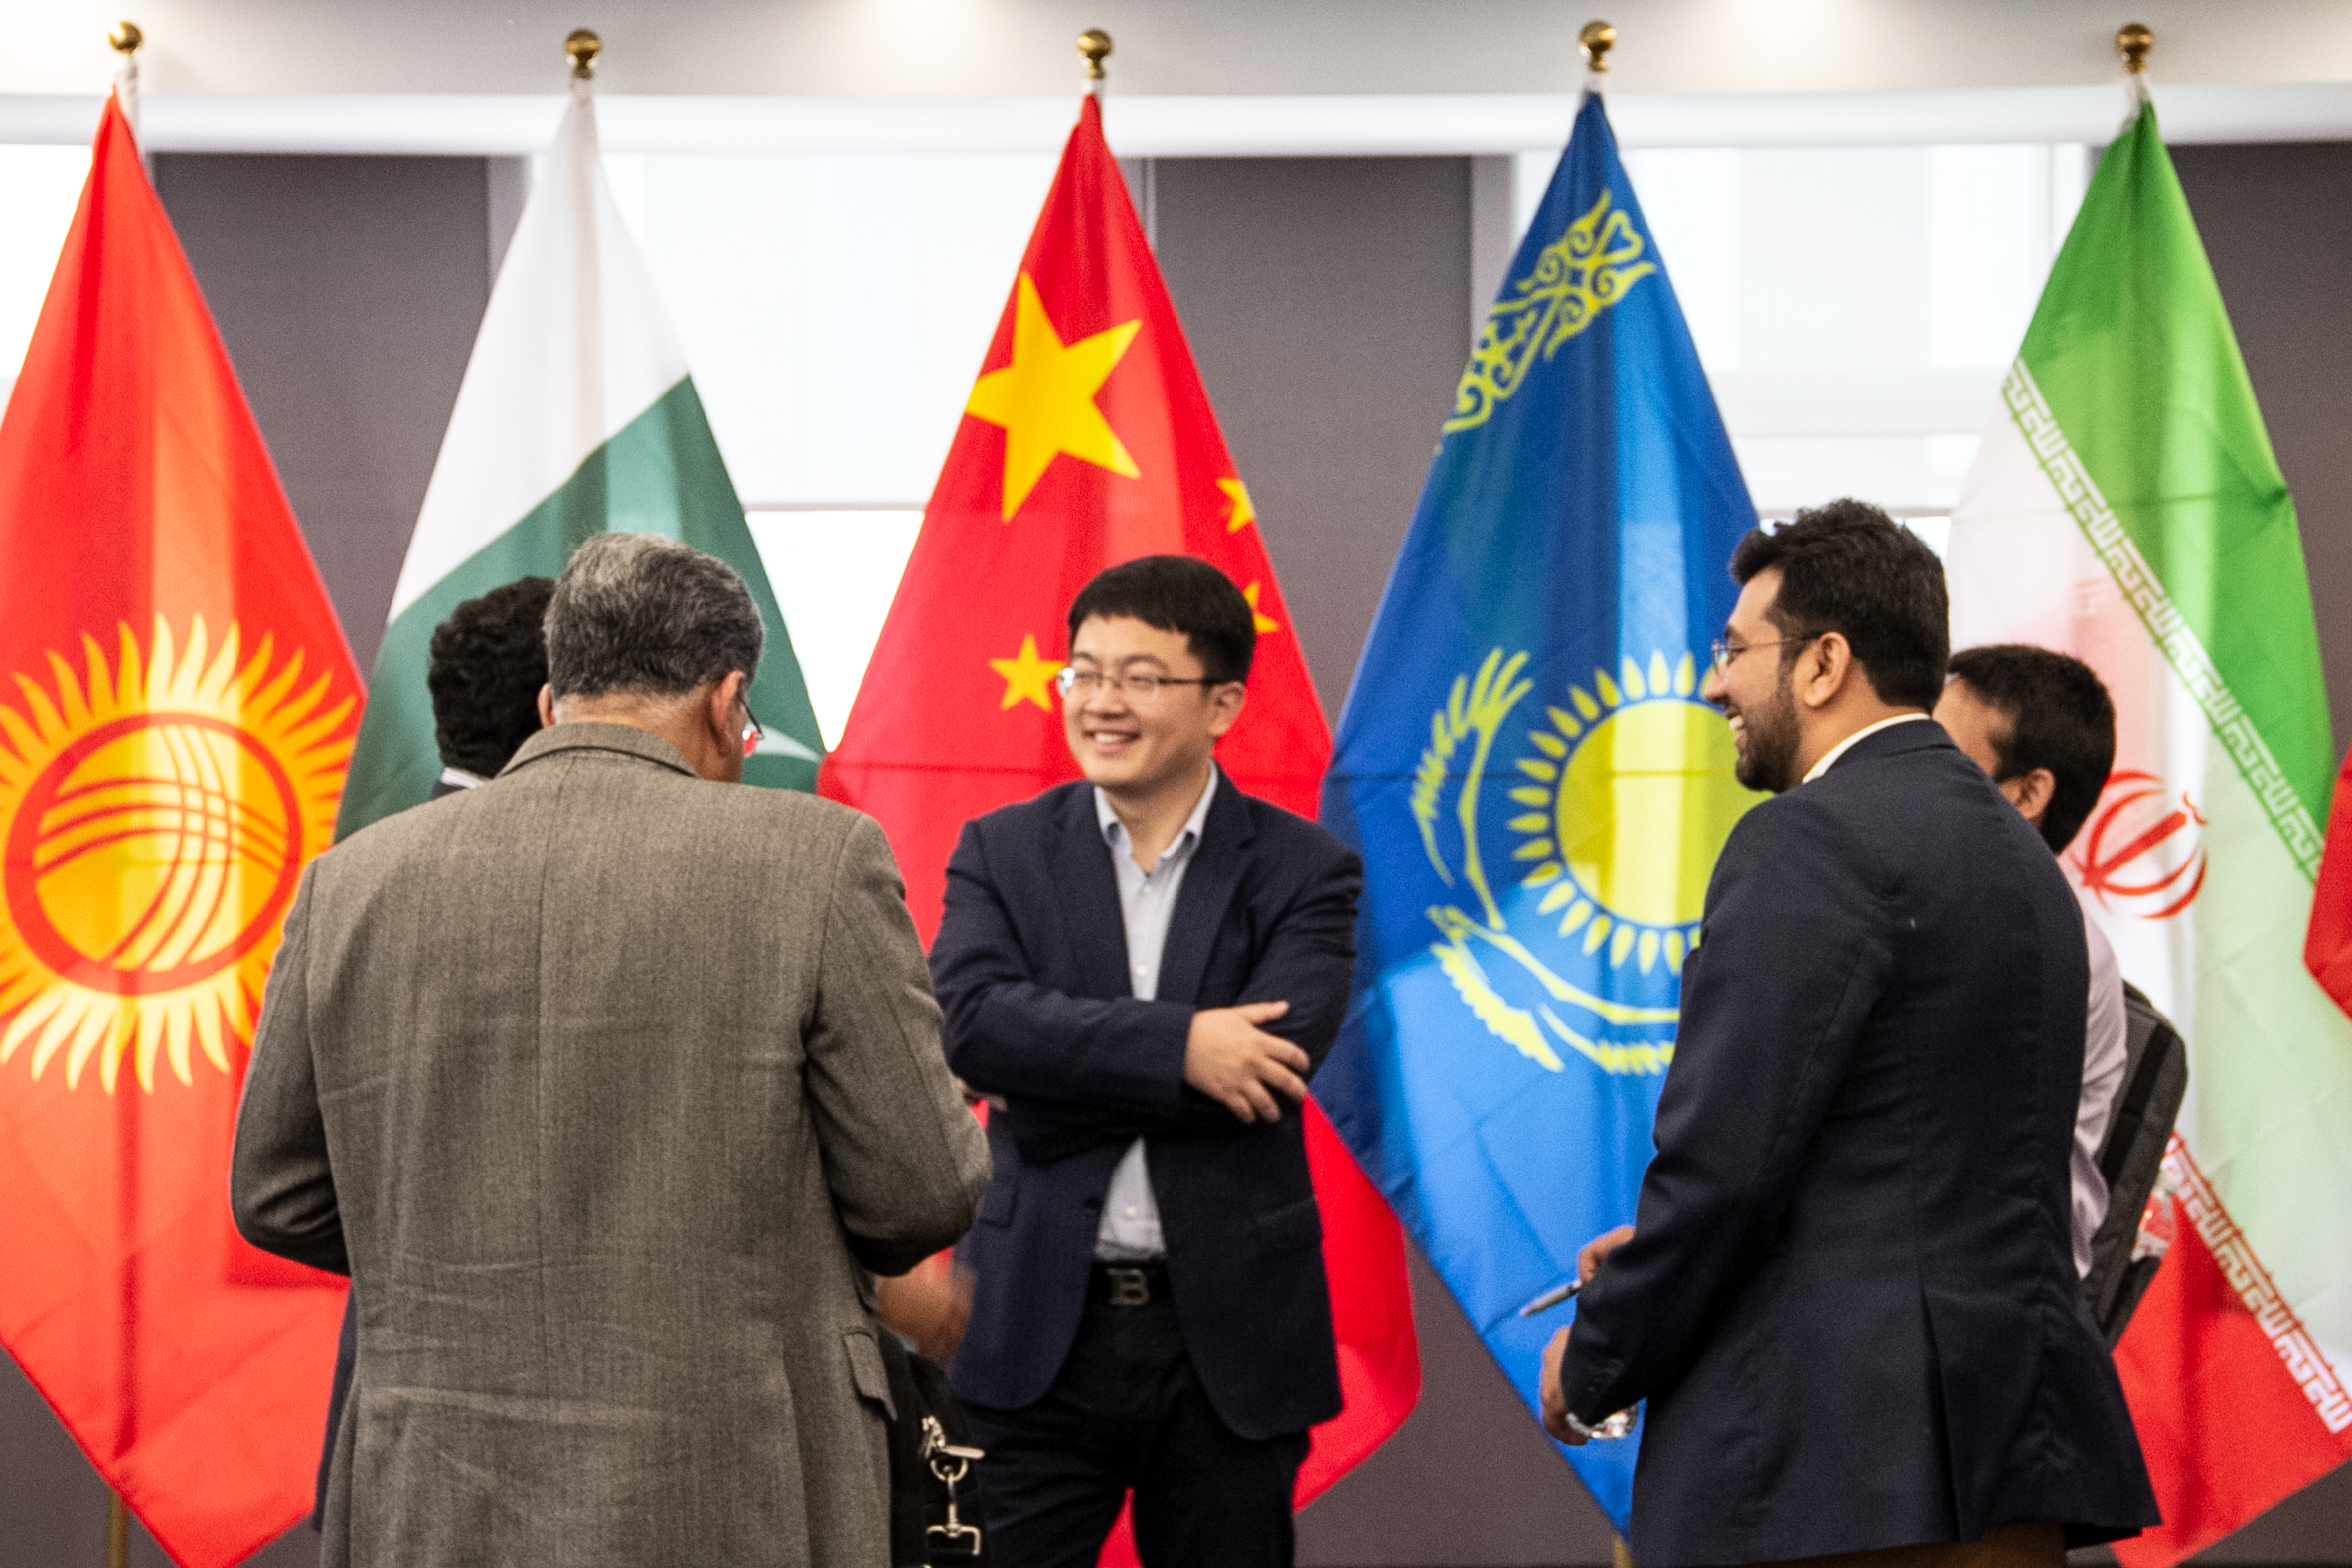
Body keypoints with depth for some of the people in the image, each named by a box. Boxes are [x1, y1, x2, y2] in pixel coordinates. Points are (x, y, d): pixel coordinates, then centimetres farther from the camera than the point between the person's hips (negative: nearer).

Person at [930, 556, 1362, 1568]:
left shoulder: (1305, 872, 1)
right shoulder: (1001, 853, 5)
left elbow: (1278, 1060, -15)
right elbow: (971, 1020, -14)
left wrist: (1056, 1065, -13)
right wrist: (1178, 1044, -21)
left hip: (1226, 1343, 0)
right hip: (1036, 1332, 0)